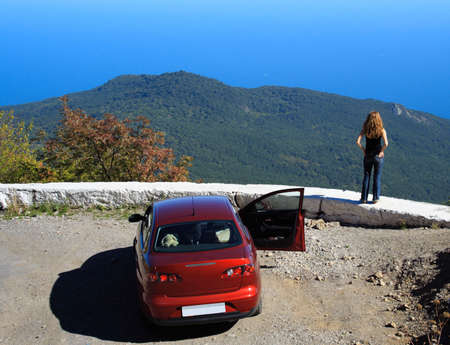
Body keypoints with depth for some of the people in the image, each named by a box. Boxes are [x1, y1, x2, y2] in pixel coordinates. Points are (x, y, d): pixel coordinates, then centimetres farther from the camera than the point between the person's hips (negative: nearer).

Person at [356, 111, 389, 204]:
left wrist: (363, 150, 0)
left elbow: (358, 142, -12)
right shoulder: (381, 130, -8)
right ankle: (375, 198, 11)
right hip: (378, 156, -1)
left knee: (366, 176, 11)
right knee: (377, 177, 10)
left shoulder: (365, 129, -4)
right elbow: (386, 143, -20)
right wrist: (381, 151, -4)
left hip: (368, 155, 1)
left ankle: (364, 198, 11)